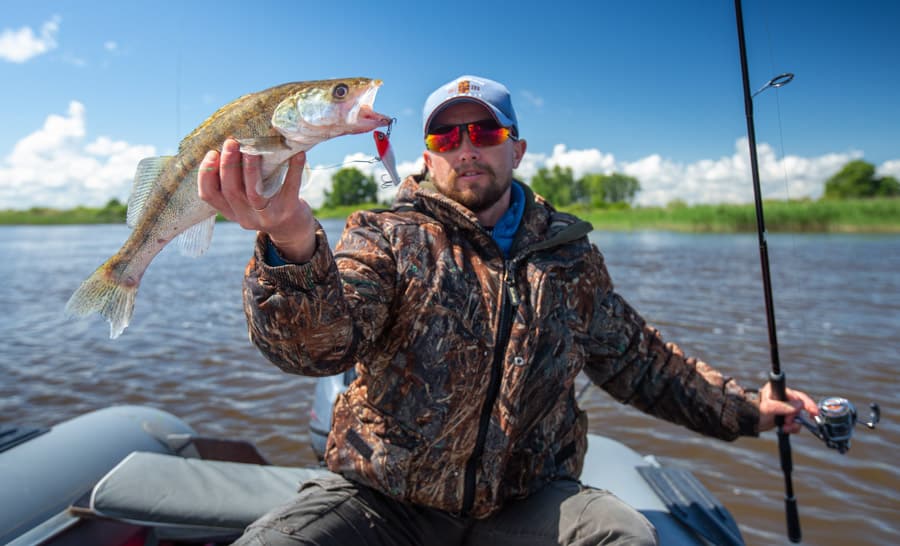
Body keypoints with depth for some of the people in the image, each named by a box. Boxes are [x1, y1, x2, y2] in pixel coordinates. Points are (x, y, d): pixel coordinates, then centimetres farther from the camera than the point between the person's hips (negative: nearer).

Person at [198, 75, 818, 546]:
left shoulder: (572, 256, 8)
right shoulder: (387, 237, -4)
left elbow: (639, 359, 19)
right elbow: (320, 341, -21)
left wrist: (743, 407, 17)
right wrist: (294, 247, -41)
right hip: (383, 496, -1)